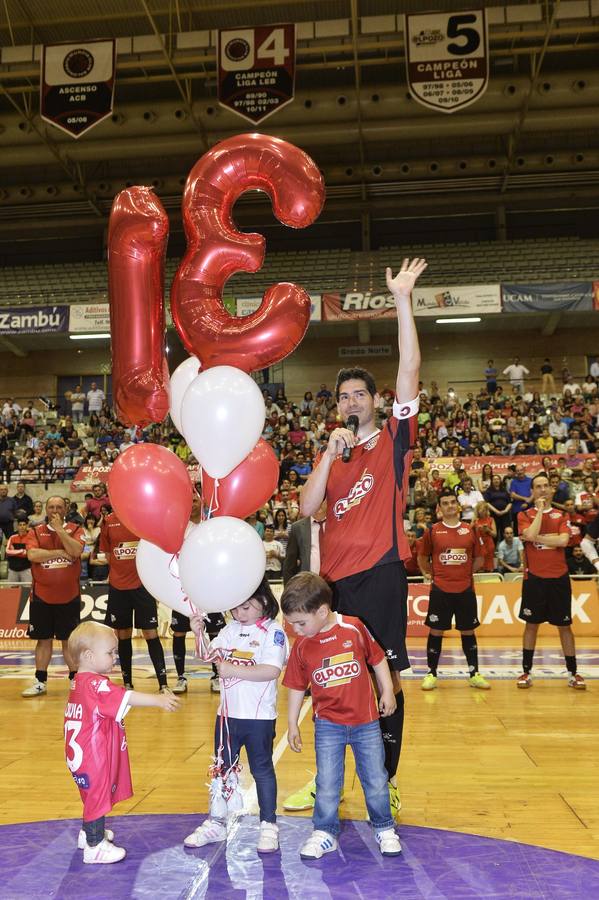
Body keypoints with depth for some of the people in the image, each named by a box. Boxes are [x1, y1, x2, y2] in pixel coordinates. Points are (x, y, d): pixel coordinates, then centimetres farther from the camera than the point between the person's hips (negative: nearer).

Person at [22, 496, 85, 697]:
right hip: (41, 596, 1)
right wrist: (59, 552, -12)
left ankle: (75, 680, 14)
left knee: (69, 640, 5)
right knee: (43, 640, 8)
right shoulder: (35, 532, 4)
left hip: (69, 596, -1)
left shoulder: (75, 530, 2)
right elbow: (32, 555, -13)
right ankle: (40, 682, 17)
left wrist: (60, 529, -14)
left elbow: (76, 551, -18)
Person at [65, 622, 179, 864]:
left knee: (94, 795, 25)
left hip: (82, 753, 10)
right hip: (93, 757, -10)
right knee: (98, 796, 3)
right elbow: (127, 697, -35)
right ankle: (95, 846, 14)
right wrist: (159, 700, -36)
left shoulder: (79, 682, 8)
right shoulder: (95, 684, -26)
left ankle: (90, 832, 41)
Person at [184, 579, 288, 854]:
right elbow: (208, 655, 4)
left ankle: (269, 826, 21)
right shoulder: (231, 629, 5)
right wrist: (199, 634, -14)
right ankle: (216, 823, 29)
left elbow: (271, 671, -25)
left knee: (262, 769, 8)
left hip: (259, 716, -6)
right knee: (222, 767, 16)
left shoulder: (273, 631, -14)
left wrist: (232, 669, -24)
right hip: (228, 713, 6)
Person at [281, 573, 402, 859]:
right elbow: (296, 686, 5)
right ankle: (324, 834, 24)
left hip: (365, 721, -1)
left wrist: (387, 692, 4)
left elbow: (378, 659, 1)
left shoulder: (354, 628, -13)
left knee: (376, 779, 11)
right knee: (327, 783, 6)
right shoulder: (301, 647, -6)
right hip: (328, 725, 1)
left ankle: (384, 829, 30)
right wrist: (292, 724, 8)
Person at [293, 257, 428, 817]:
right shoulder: (332, 453, 15)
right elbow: (307, 508, 1)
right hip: (334, 579, 4)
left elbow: (409, 369, -9)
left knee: (386, 676, 2)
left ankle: (386, 781, 16)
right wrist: (330, 453, -8)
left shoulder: (394, 439, 3)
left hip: (380, 572, -4)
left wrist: (402, 299, -12)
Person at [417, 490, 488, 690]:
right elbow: (422, 557, 11)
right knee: (436, 631, 2)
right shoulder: (433, 531, 0)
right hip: (440, 589, -1)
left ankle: (474, 674, 18)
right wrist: (428, 573, 5)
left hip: (465, 589, 2)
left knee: (468, 631, 9)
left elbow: (479, 558, 14)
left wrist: (467, 572, 5)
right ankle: (431, 674, 13)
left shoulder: (470, 530, 5)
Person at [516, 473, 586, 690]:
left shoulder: (561, 515, 6)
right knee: (531, 625, 6)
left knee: (564, 626, 6)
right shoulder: (525, 515, 2)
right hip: (534, 578, -1)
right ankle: (526, 672, 15)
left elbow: (563, 540, -12)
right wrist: (540, 509, -10)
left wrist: (537, 538, -12)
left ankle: (572, 673, 15)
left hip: (559, 578, 1)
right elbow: (530, 535, -18)